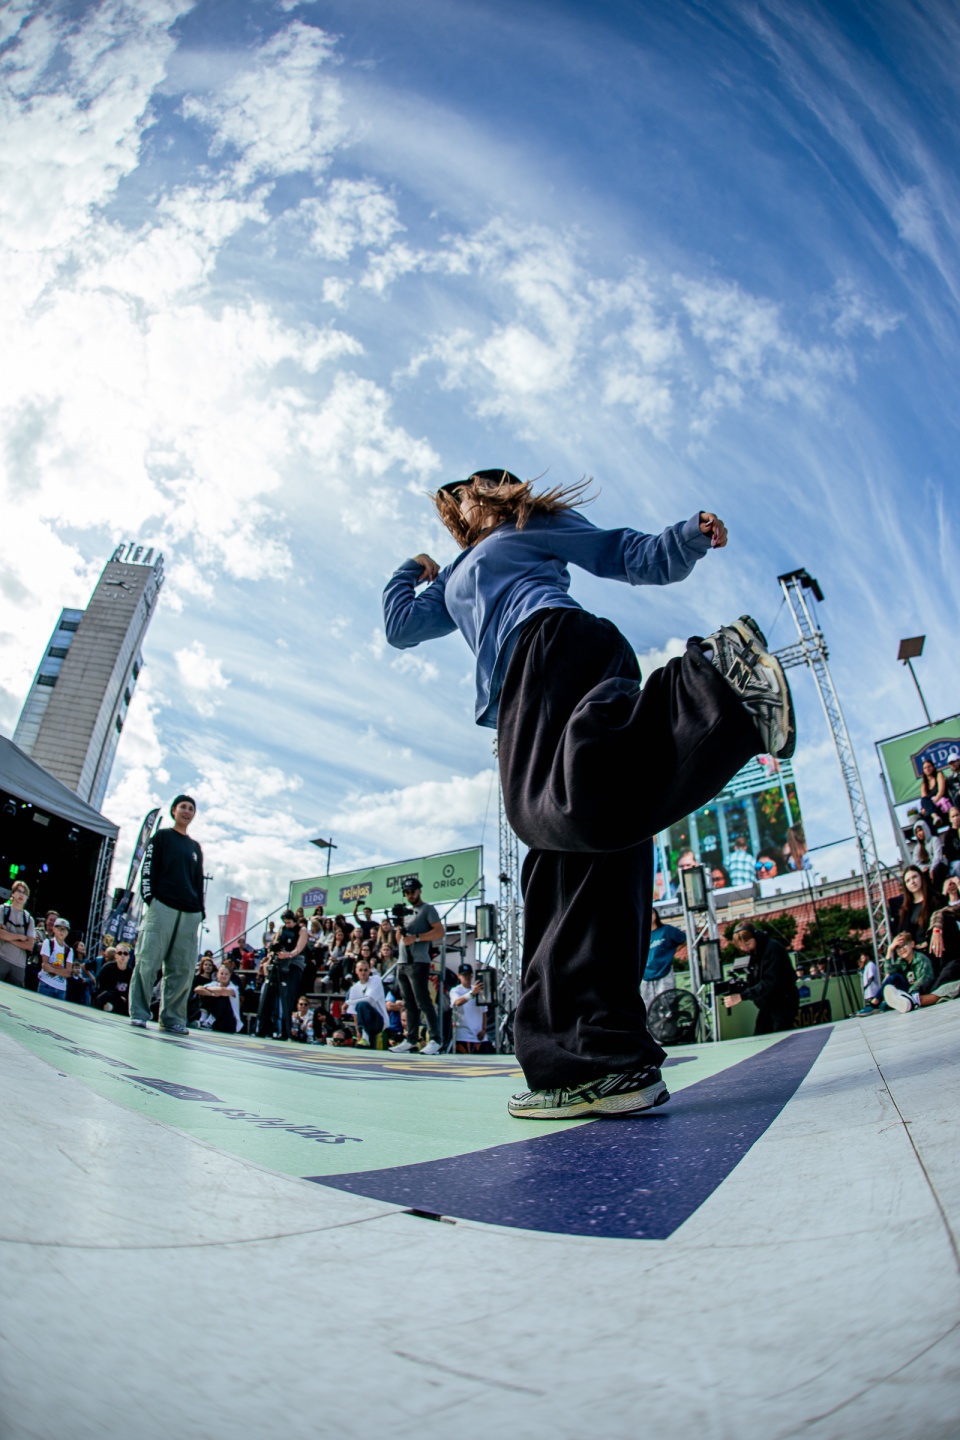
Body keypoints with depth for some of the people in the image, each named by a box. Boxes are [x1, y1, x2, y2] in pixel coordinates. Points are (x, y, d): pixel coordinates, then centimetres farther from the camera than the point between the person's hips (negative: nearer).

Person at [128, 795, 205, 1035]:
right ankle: (139, 1013, -3)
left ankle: (172, 1017, 2)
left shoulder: (195, 848, 24)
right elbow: (147, 869, 2)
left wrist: (200, 911, 12)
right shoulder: (161, 837, 12)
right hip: (162, 907, -4)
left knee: (183, 968, -2)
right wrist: (149, 897, -11)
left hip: (189, 913, 4)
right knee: (148, 960, -9)